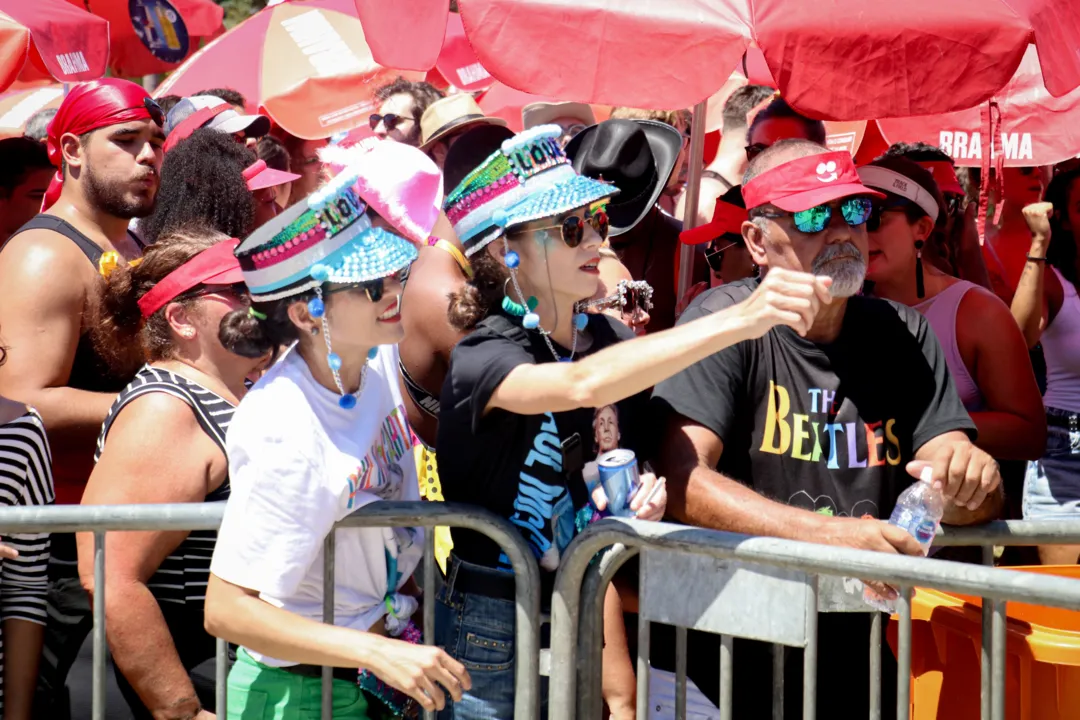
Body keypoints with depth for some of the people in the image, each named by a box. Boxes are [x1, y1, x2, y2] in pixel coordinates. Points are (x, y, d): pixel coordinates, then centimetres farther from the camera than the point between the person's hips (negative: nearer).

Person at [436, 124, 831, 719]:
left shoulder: (610, 338, 4)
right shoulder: (483, 359, -17)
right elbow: (583, 385, -38)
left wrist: (646, 494, -8)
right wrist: (741, 320, -46)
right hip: (495, 634, -5)